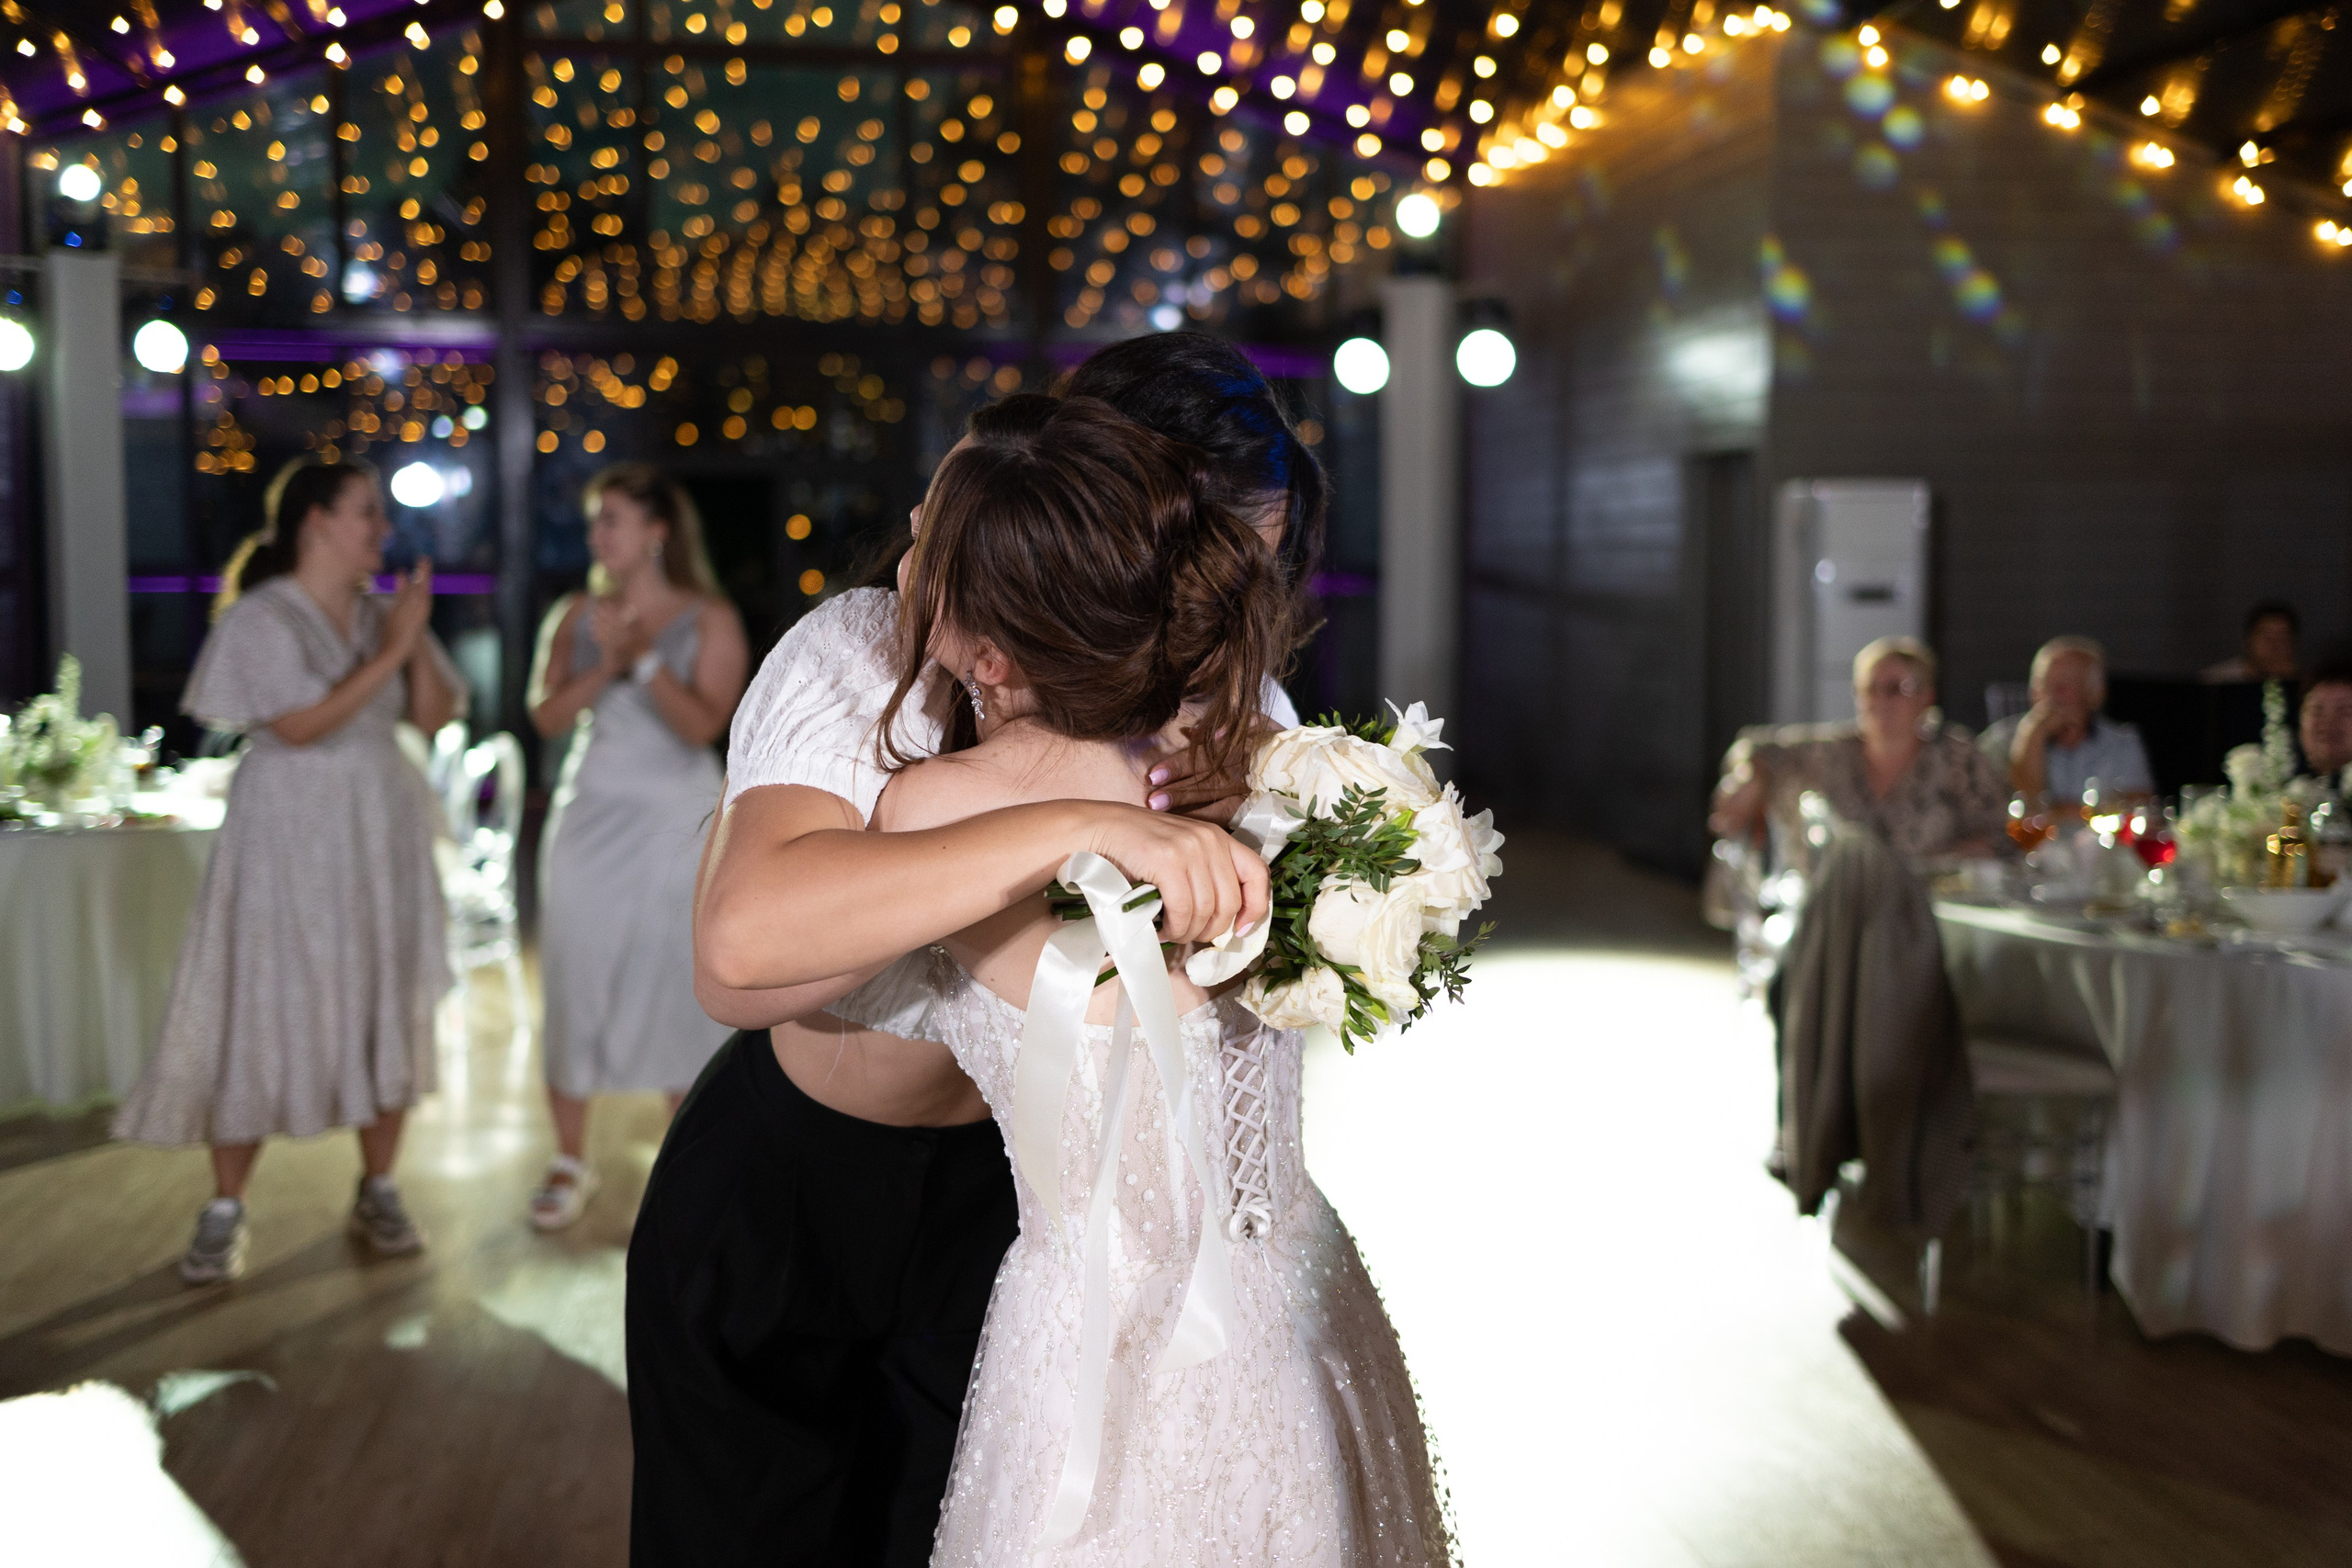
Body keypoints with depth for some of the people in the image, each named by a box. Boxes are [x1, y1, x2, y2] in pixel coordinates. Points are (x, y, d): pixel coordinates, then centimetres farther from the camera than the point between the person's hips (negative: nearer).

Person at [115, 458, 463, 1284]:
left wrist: (417, 641, -9)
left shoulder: (383, 613, 8)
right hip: (291, 835, -5)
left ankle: (378, 1192, 19)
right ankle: (224, 1213, 5)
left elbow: (435, 716, 4)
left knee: (385, 1006, 7)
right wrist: (387, 655, -18)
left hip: (381, 832, 5)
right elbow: (299, 725, -20)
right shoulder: (260, 618, -9)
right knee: (262, 1011, -4)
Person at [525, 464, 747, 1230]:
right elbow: (547, 715, -5)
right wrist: (605, 665, -18)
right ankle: (569, 1163, 16)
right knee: (574, 986, 3)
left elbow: (703, 725, -13)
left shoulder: (709, 619, -2)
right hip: (591, 821, 3)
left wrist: (646, 661, -20)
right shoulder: (576, 615, 6)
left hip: (676, 828, -3)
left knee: (681, 987, -1)